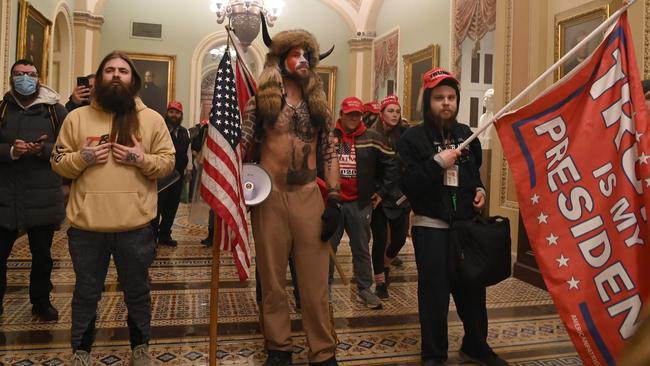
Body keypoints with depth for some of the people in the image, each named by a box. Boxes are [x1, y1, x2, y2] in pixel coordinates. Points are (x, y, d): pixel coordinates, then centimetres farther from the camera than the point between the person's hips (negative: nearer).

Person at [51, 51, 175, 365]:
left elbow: (168, 161, 2)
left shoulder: (152, 119, 3)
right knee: (86, 293, 16)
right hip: (86, 225, 1)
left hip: (135, 225, 0)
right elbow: (58, 163, 6)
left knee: (137, 291, 15)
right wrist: (81, 157, -13)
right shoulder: (76, 117, 5)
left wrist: (141, 158, -16)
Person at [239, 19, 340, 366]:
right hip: (269, 196, -1)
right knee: (273, 279, 9)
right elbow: (240, 143, 0)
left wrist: (334, 200, 0)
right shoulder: (261, 99, 3)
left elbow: (329, 152, 8)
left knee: (315, 281, 3)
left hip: (309, 196, 2)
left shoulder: (318, 103, 11)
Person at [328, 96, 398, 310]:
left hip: (360, 203, 0)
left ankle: (364, 290, 19)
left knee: (361, 248, 9)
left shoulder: (373, 139, 1)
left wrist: (382, 192, 3)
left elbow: (391, 165, 5)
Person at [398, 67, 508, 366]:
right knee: (434, 293, 0)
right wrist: (437, 163, -23)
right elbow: (407, 185, -16)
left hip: (466, 223, 5)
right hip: (430, 226, -5)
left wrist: (479, 190, 6)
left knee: (472, 288, 12)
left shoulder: (466, 134, 11)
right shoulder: (413, 137, -7)